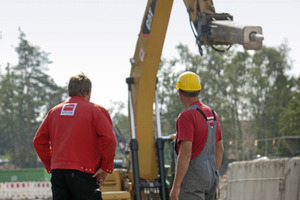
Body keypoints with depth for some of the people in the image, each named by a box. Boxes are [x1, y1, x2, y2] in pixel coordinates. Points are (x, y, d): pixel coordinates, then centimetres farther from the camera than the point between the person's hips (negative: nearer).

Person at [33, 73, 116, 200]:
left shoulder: (54, 111, 15)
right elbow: (109, 139, -11)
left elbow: (39, 141, 14)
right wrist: (106, 168, -3)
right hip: (83, 172, -5)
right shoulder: (96, 110, 1)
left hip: (57, 171, 5)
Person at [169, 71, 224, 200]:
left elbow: (185, 154, -23)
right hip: (210, 174, 9)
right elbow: (219, 149, 17)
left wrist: (176, 186, -21)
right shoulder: (212, 114, 11)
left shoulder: (186, 116, -16)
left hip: (193, 175, -9)